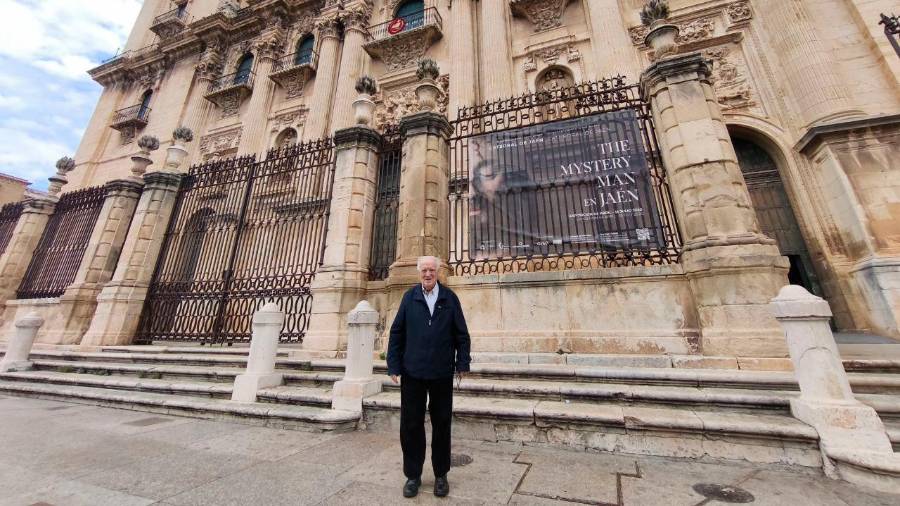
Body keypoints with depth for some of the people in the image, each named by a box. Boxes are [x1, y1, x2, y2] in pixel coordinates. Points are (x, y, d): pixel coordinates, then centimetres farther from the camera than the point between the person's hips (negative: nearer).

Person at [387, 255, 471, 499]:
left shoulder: (450, 298, 1)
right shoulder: (409, 297, 1)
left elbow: (461, 333, 2)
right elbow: (396, 332, 1)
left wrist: (462, 364, -1)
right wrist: (394, 366, -3)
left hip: (442, 373, 0)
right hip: (412, 372, 0)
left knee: (442, 424, 14)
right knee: (411, 425, 11)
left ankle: (441, 474, 34)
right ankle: (413, 475, 32)